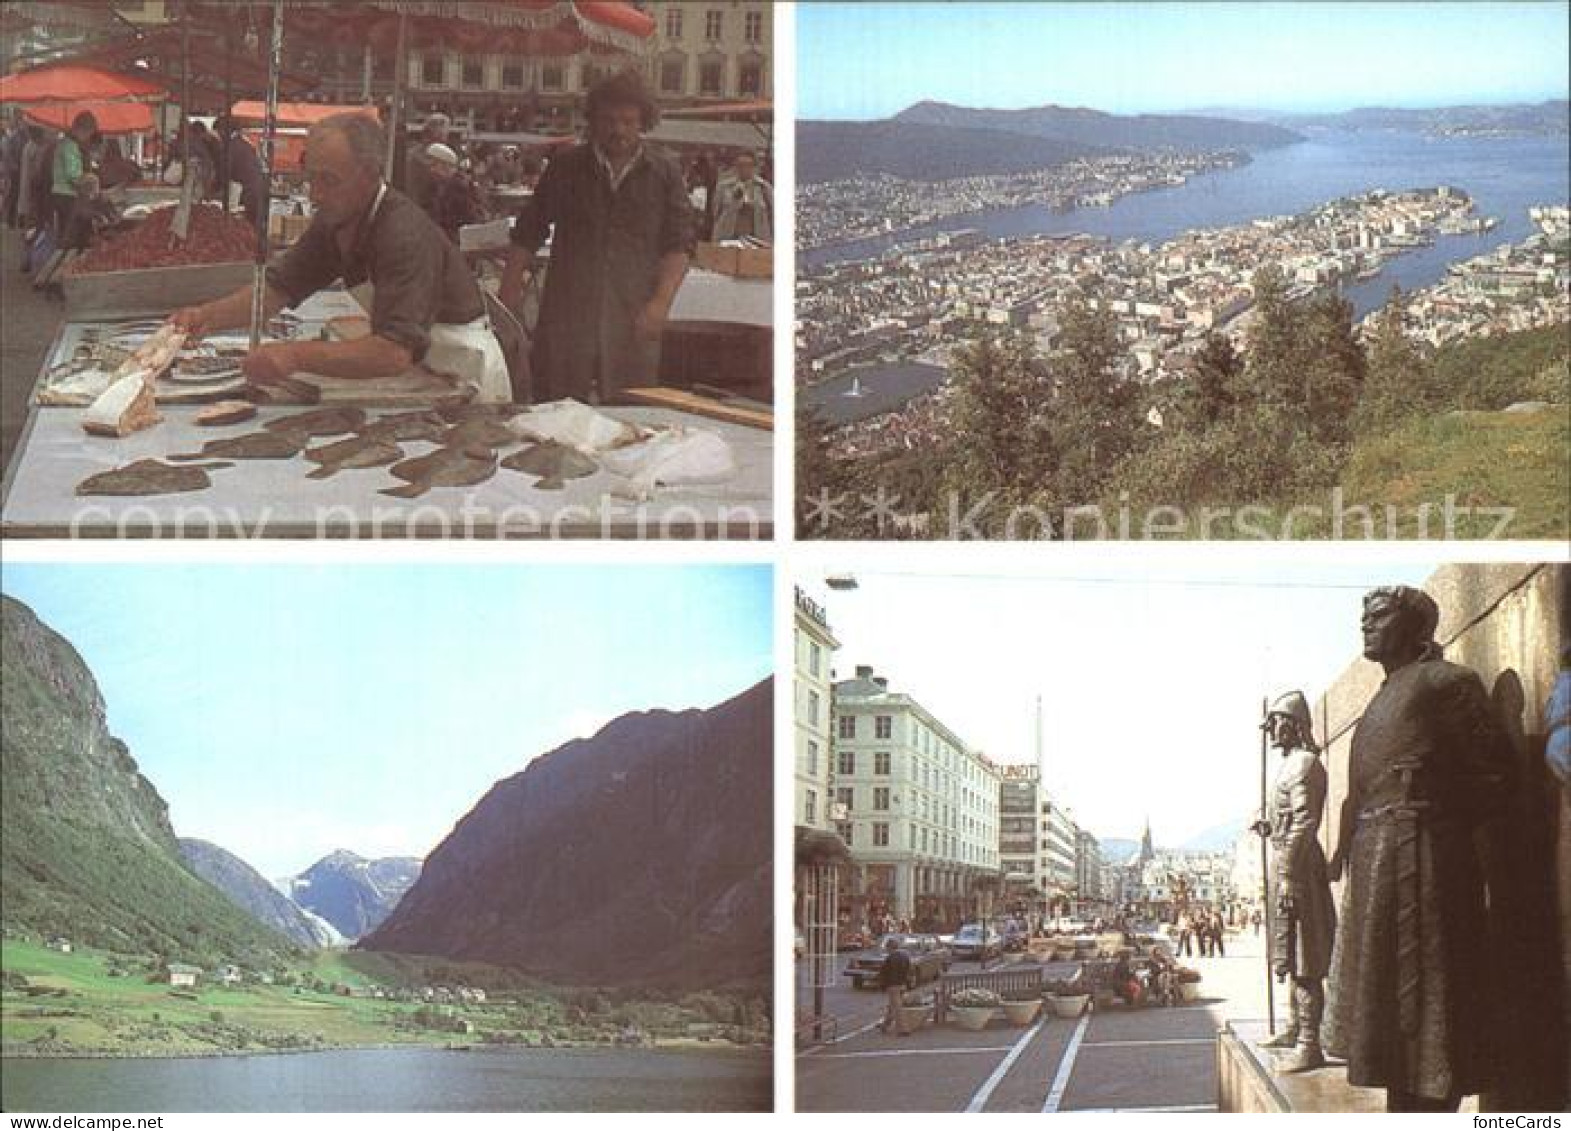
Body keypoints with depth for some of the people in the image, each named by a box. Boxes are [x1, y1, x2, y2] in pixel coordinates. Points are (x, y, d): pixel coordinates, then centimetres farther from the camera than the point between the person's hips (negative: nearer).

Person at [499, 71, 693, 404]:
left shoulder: (664, 173, 7)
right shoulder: (566, 168, 10)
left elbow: (678, 245, 4)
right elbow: (528, 233, 14)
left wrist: (661, 302, -8)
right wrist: (510, 286, 5)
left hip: (634, 319, 0)